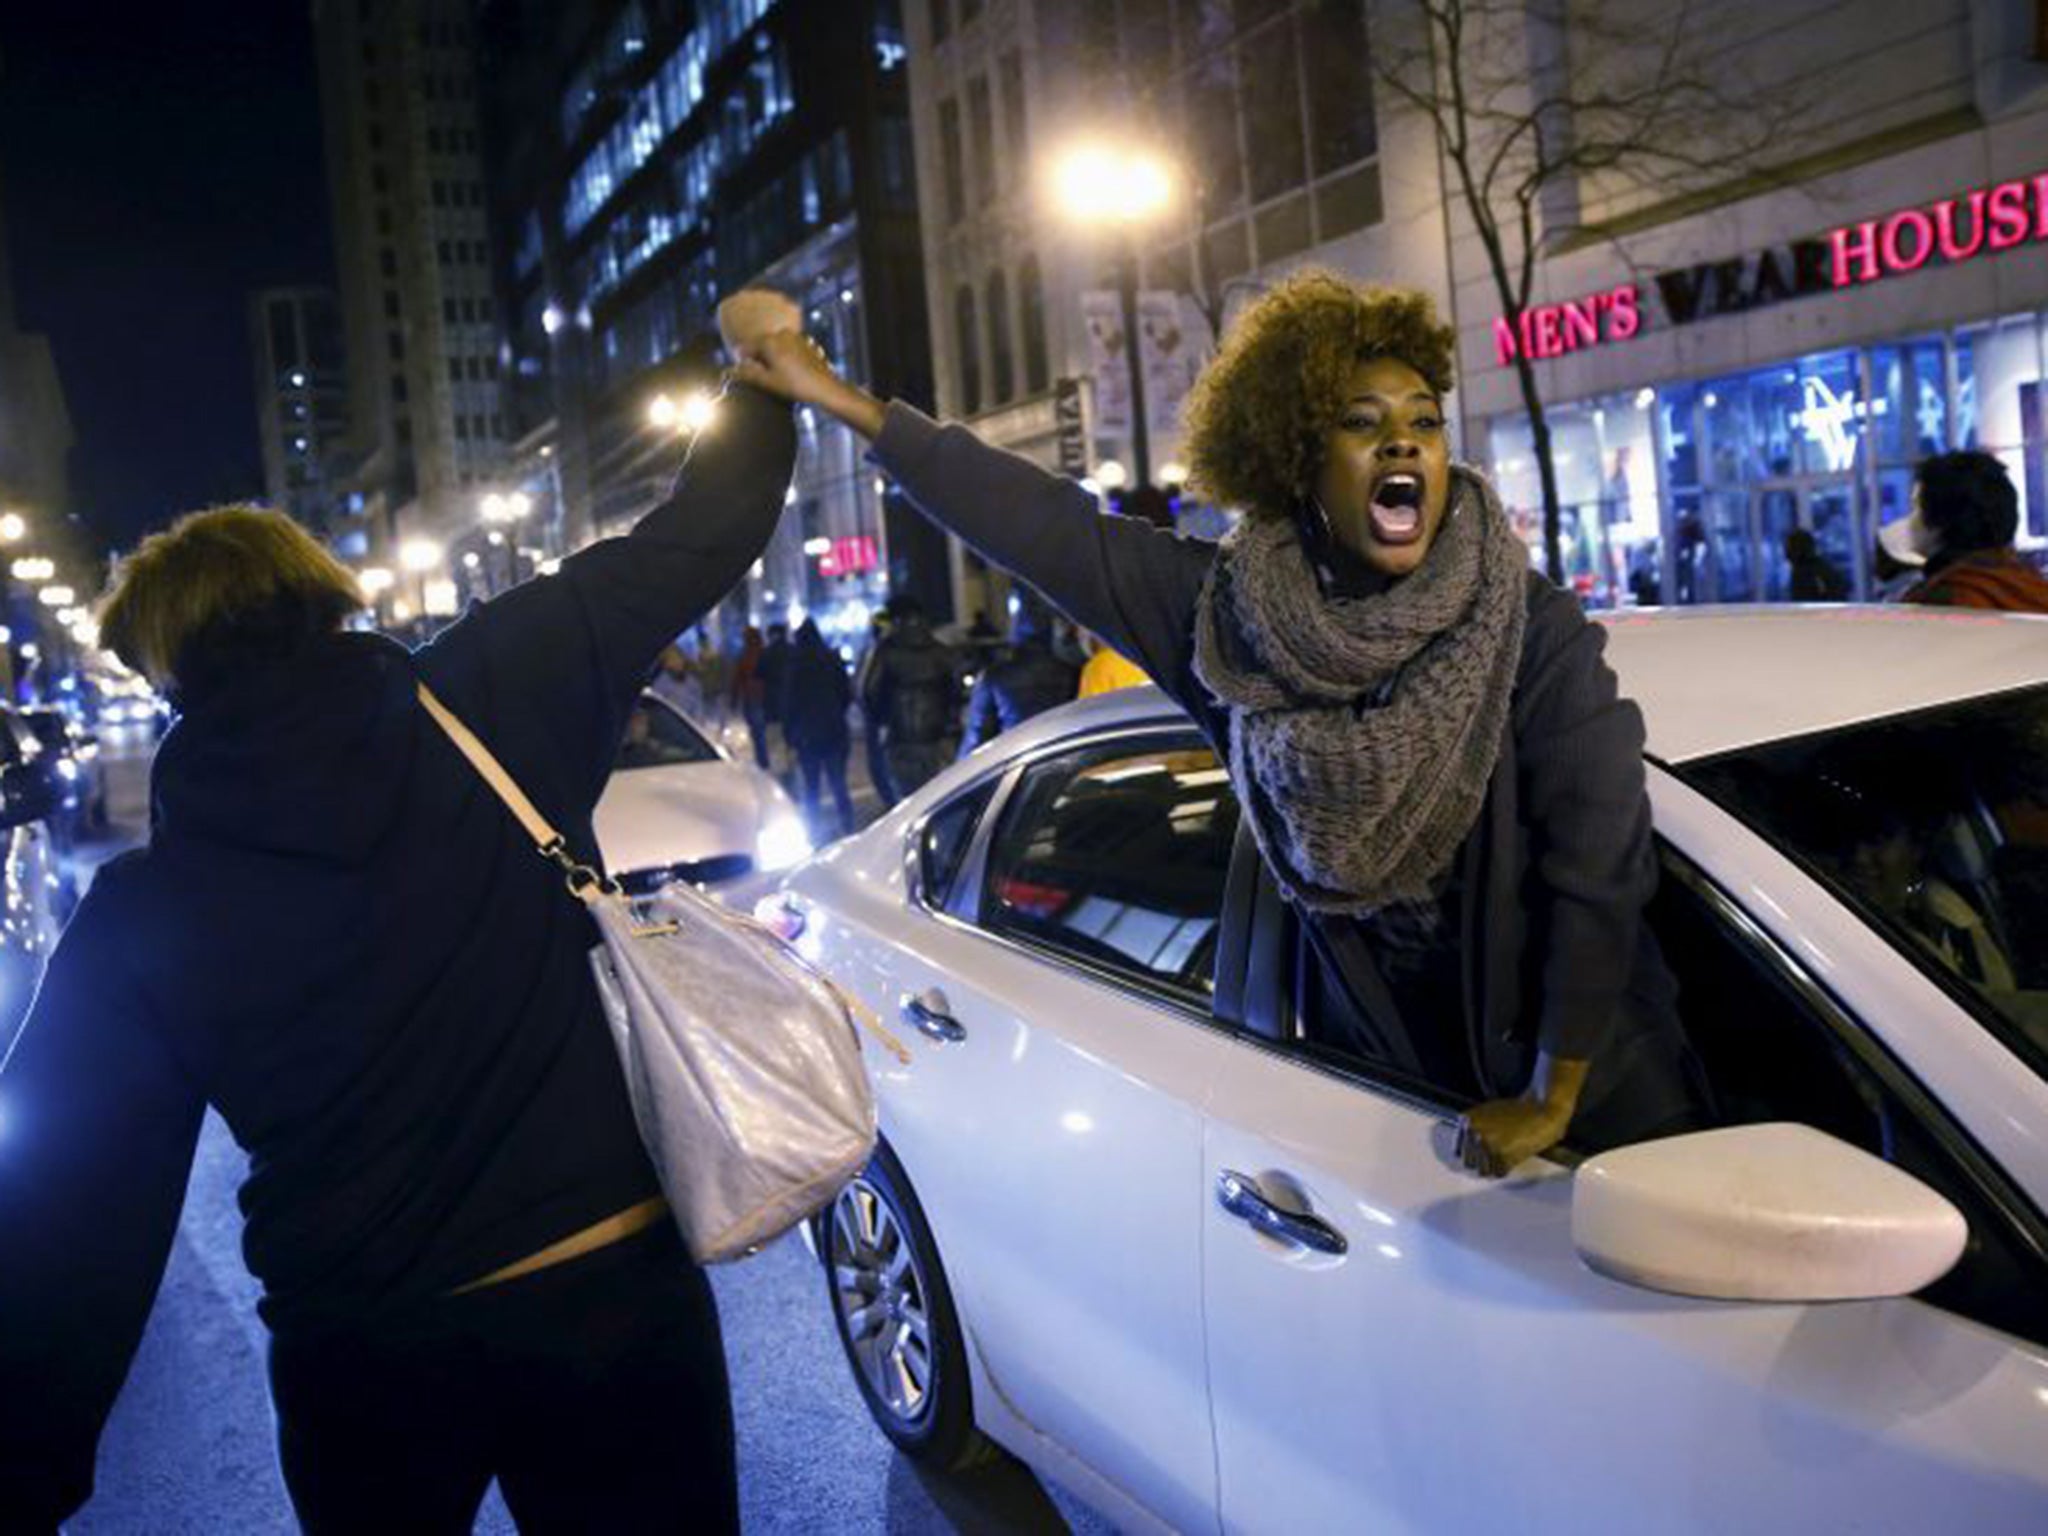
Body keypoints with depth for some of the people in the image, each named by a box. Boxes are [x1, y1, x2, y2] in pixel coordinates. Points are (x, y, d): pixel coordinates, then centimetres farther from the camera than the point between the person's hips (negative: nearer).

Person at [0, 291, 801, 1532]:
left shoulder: (142, 917, -7)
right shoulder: (490, 706, -10)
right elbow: (701, 538, -1)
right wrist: (764, 360, 13)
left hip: (362, 1362, 1)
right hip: (612, 1298, -1)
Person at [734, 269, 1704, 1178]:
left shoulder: (1538, 634, -19)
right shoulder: (1233, 613, -11)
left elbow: (1600, 867, -20)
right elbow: (1048, 528, -11)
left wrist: (1552, 1099, -19)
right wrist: (841, 400, -9)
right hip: (1408, 1074, 3)